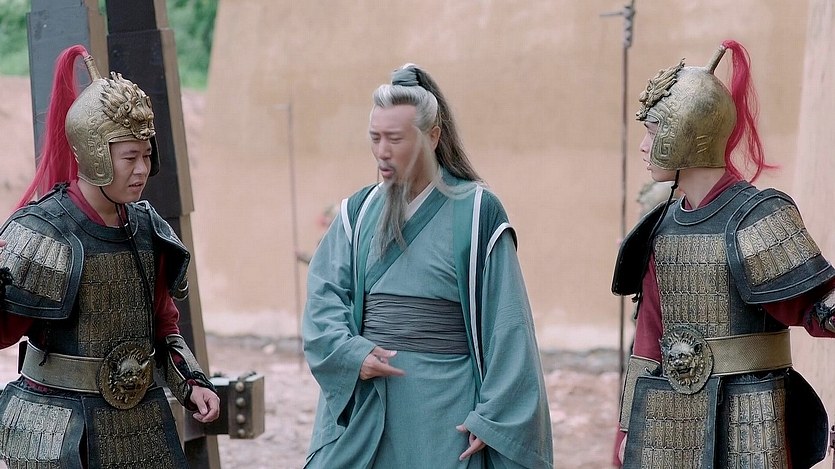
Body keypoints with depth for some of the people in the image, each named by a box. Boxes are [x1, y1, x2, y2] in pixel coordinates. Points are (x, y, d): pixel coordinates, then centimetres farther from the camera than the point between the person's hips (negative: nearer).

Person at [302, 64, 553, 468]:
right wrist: (351, 353, -14)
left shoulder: (477, 212, -5)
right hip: (363, 399, 4)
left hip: (445, 403, -4)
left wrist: (494, 417, -9)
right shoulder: (360, 211, 8)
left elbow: (505, 323, -6)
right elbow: (323, 293, 5)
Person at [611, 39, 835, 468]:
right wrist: (629, 433, 12)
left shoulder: (757, 218, -11)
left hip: (744, 432, -6)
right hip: (668, 432, 6)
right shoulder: (664, 224, 8)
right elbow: (649, 341, 12)